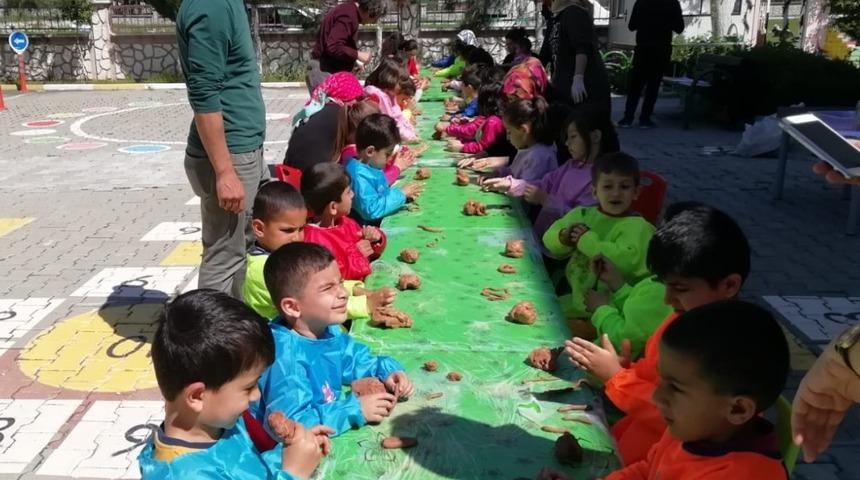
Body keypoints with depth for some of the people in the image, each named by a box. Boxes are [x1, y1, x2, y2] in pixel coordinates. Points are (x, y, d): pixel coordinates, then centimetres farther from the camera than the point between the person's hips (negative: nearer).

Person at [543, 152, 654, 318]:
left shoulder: (637, 226, -14)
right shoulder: (580, 214, 7)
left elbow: (627, 260, -31)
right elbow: (549, 240, 8)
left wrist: (587, 240, -23)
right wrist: (563, 238, -15)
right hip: (574, 299, 7)